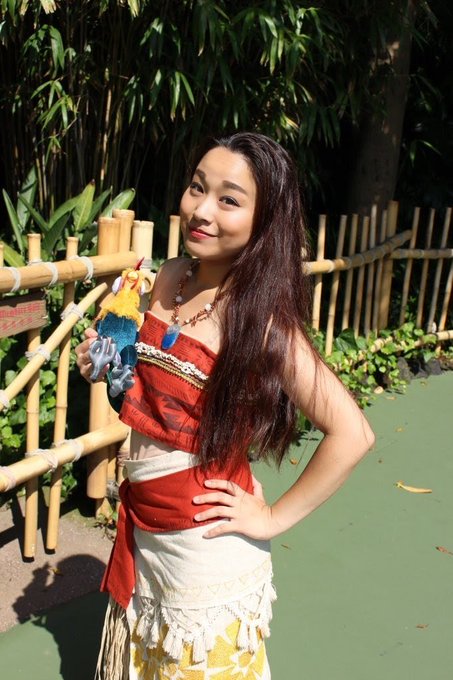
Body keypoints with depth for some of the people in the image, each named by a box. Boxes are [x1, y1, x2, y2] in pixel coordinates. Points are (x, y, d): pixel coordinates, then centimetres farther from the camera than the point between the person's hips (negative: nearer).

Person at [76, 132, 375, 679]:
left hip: (203, 545, -6)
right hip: (140, 524, 6)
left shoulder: (260, 317, -22)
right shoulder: (170, 278, -3)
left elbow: (351, 433, -27)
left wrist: (273, 518, -18)